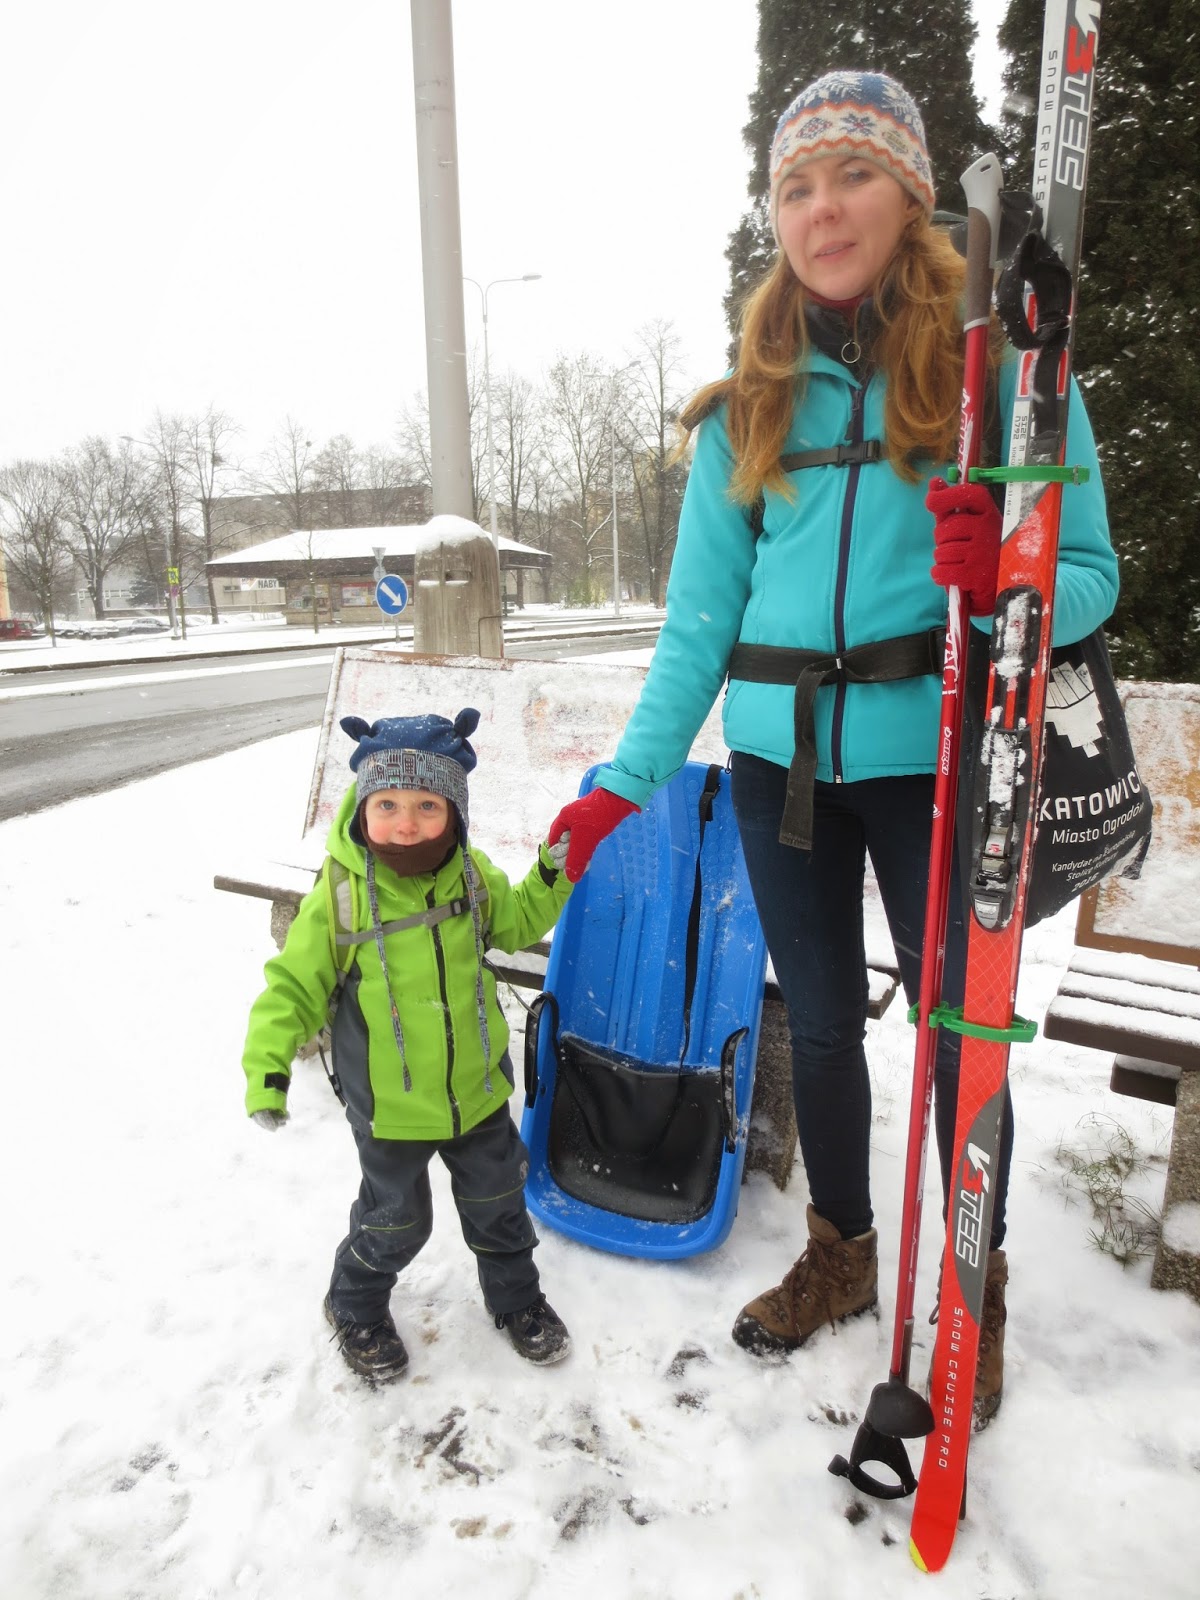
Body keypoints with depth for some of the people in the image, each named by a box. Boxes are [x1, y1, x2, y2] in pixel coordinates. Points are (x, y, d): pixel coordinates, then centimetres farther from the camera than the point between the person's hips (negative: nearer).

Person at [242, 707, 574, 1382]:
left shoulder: (473, 876, -8)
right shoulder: (338, 895, -20)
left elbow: (516, 923, 11)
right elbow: (294, 986, -12)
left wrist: (552, 876, -4)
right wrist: (267, 1068, -20)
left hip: (477, 1089, 4)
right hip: (390, 1105, -3)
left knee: (498, 1201, 21)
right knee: (396, 1219, 16)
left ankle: (515, 1295, 48)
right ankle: (356, 1307, 47)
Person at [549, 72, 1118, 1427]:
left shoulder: (999, 367, 0)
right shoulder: (749, 406, 9)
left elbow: (1091, 575, -1)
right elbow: (701, 615, 5)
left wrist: (1004, 584, -25)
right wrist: (624, 782, -1)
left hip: (931, 754, -3)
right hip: (778, 756, 3)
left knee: (960, 1029, 6)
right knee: (819, 1022, 14)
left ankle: (979, 1291, 33)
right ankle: (840, 1254, 38)